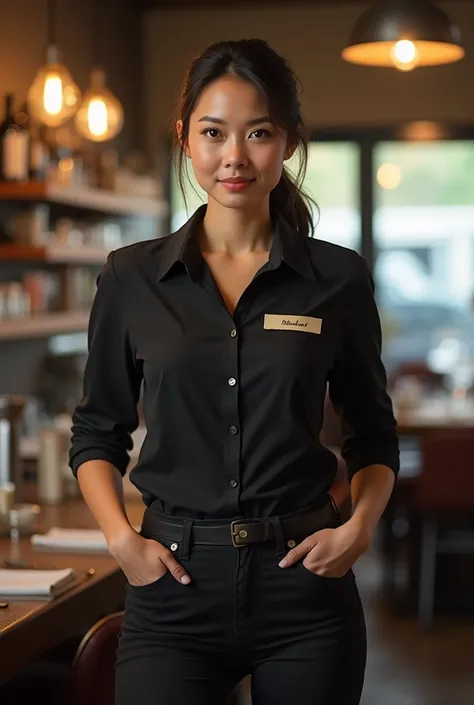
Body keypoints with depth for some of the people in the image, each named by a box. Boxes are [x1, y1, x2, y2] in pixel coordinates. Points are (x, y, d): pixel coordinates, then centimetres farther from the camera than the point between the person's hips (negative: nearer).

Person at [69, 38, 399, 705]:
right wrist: (120, 537, -4)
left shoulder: (339, 278, 2)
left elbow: (374, 436, 12)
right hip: (175, 583, 0)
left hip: (305, 580, 0)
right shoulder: (132, 278, 4)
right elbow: (97, 433, 11)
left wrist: (359, 526, -5)